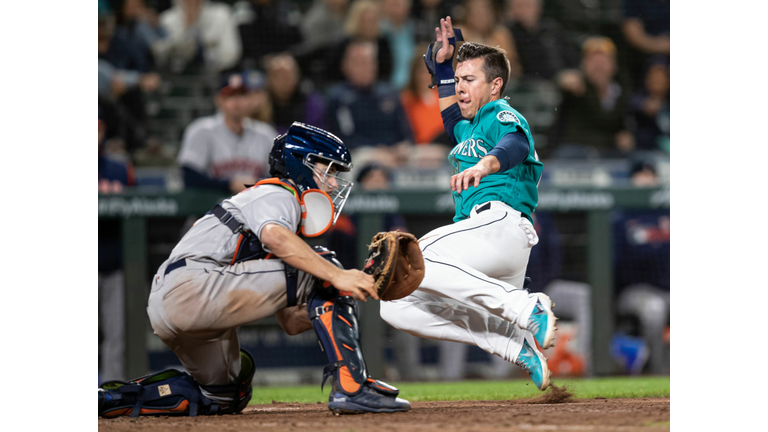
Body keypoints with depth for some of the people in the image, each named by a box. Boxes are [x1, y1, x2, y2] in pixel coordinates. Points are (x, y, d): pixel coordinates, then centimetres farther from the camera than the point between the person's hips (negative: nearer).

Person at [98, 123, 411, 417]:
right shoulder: (278, 194, 4)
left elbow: (291, 322, 22)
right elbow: (275, 237, -25)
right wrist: (337, 277, -29)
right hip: (192, 284, -10)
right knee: (320, 265, -13)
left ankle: (107, 399, 22)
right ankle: (351, 387, -23)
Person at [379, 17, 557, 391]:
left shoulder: (502, 115, 4)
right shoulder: (470, 129, 33)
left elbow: (516, 144, -21)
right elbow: (452, 117, 58)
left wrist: (485, 165, -44)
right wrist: (444, 63, 47)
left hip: (501, 223, -10)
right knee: (397, 307, -1)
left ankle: (526, 308, -29)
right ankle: (517, 345, -11)